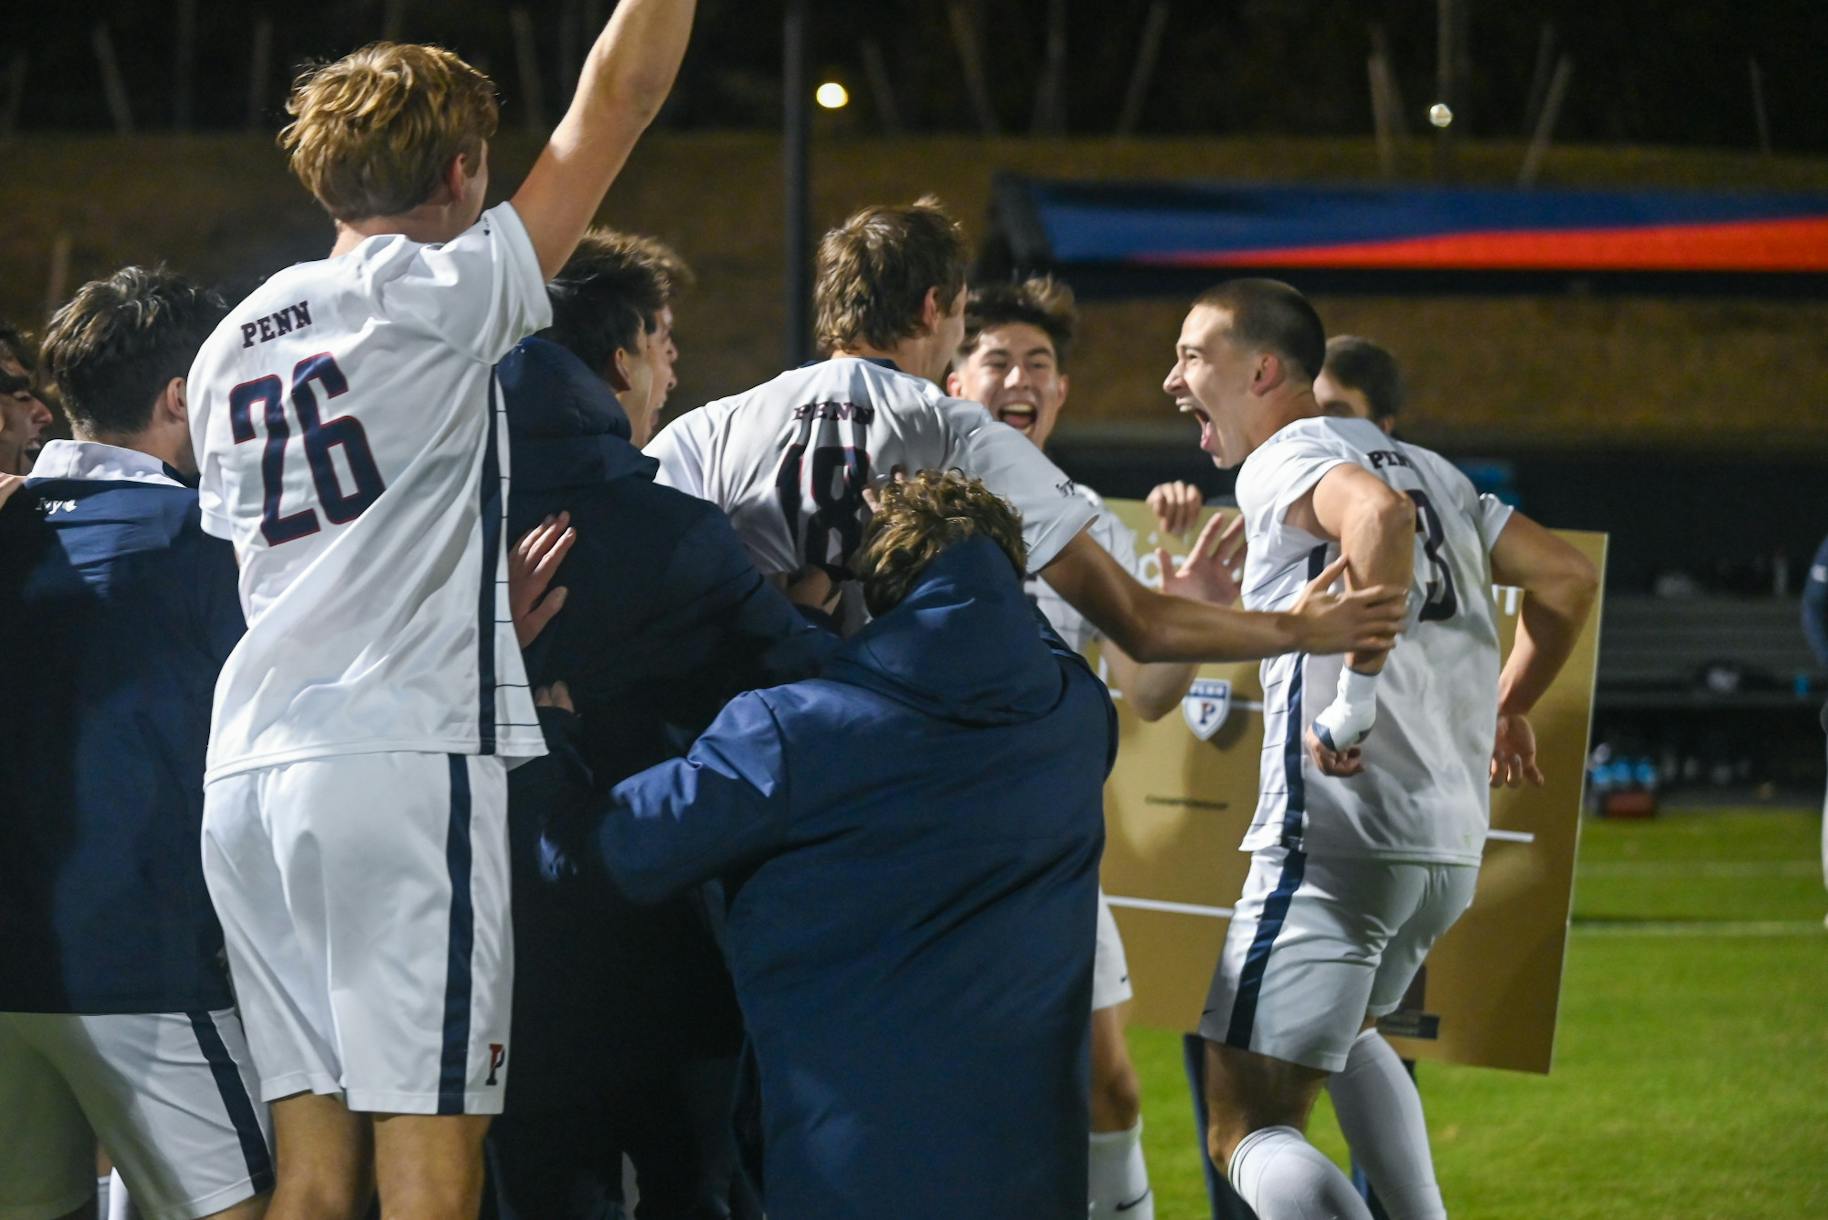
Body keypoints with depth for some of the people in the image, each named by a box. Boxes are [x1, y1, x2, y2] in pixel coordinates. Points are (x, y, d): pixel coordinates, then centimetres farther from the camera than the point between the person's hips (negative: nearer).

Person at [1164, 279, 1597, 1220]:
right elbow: (1567, 579, 23)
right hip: (1452, 842, 9)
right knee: (1339, 1030, 35)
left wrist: (1357, 693, -24)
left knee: (1248, 1131, -9)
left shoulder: (1284, 464, -5)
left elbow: (1380, 513, -27)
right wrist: (1507, 710, 32)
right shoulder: (1423, 466, 20)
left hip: (1333, 836, -9)